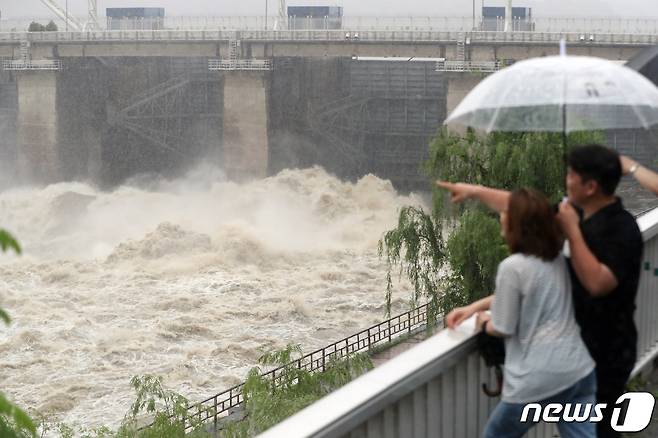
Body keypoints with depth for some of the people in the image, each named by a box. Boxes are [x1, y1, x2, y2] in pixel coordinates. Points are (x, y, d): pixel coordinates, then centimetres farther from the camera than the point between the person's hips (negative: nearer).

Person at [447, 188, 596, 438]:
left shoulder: (512, 267, -15)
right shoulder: (556, 258, 9)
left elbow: (503, 329, -7)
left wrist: (485, 322, 15)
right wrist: (473, 307, 25)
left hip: (539, 380, -6)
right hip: (579, 370, 6)